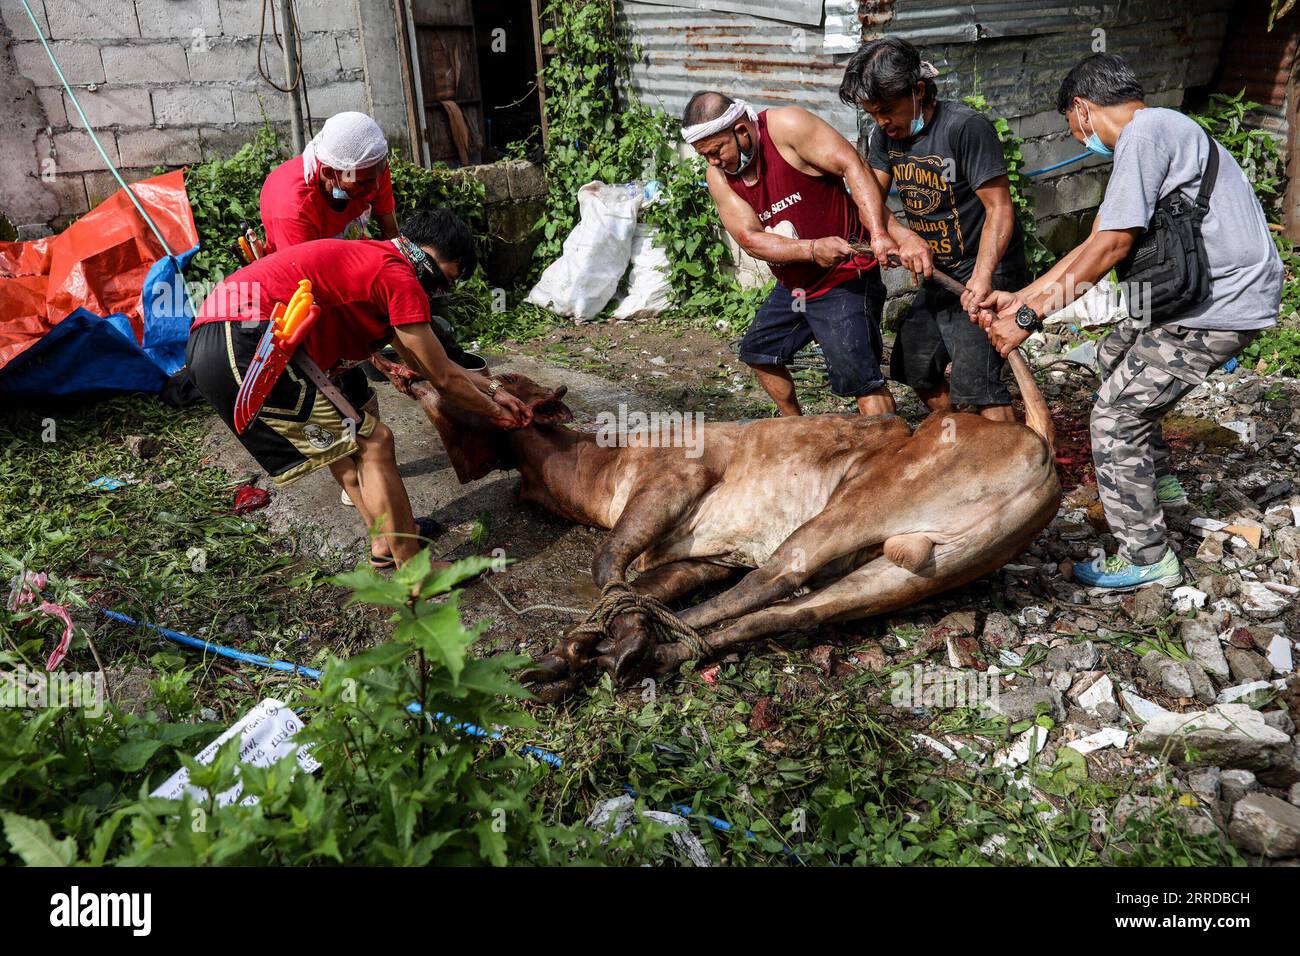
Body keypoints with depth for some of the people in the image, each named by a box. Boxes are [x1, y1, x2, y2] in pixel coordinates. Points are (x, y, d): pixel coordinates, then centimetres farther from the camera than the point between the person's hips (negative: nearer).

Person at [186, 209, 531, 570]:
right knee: (372, 442, -4)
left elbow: (425, 364, 28)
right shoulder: (400, 277, -7)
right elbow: (443, 380, 0)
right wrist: (494, 410, 16)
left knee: (342, 434, 24)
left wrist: (492, 388, 30)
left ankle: (388, 540, 32)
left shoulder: (372, 259, 23)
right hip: (245, 345, -11)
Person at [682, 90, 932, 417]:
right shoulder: (719, 176, -3)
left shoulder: (786, 126, -18)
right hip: (791, 286, 8)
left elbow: (852, 166, -23)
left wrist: (879, 234, -34)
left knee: (857, 374, -20)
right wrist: (813, 250, -29)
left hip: (844, 279, -8)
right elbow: (751, 239, -13)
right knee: (756, 351, 21)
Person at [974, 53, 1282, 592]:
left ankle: (1146, 557, 4)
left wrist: (1030, 316, -15)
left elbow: (1112, 246, -21)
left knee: (1115, 417, -8)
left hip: (1224, 305, -11)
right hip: (1201, 290, 11)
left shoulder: (1144, 133, -17)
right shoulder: (1158, 129, 16)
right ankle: (1157, 481, 40)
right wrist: (1020, 298, 10)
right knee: (1117, 355, 28)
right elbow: (1095, 243, 13)